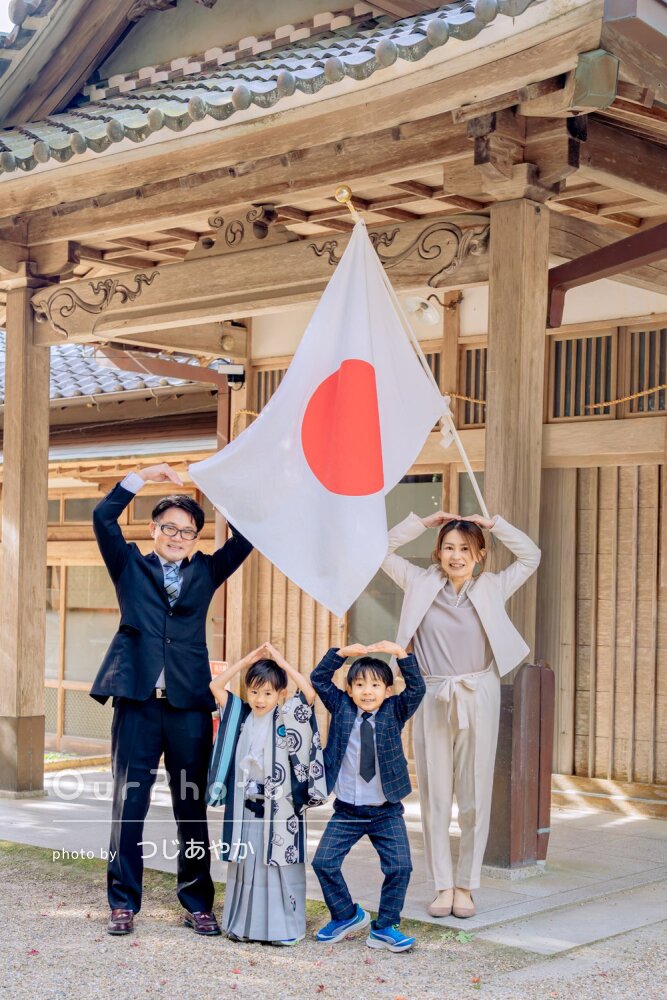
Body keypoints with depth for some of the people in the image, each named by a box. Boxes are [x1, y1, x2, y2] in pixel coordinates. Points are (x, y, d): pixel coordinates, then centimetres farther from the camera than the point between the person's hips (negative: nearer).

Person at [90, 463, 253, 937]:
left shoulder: (206, 571, 16)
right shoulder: (131, 566, 12)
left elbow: (245, 536, 8)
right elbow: (104, 517, 1)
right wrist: (144, 475, -1)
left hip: (190, 703, 1)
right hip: (137, 701, -1)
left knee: (193, 806, 5)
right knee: (129, 802, 1)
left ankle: (197, 903, 13)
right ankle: (124, 902, 10)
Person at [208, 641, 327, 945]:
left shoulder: (288, 717, -3)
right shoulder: (241, 715, 8)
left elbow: (309, 691, -18)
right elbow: (216, 686, 5)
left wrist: (281, 661, -11)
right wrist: (248, 660, 2)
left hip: (280, 807, -4)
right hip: (245, 807, 4)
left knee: (279, 863, -1)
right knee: (244, 864, 9)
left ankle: (284, 926, 6)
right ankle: (243, 924, 18)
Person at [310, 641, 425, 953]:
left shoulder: (394, 711, 0)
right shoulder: (341, 708, 2)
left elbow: (416, 689, -13)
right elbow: (318, 679, -3)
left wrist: (401, 654, -22)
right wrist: (341, 653, -13)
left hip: (386, 812, -1)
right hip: (346, 811, 1)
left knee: (400, 867, -9)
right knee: (324, 862, -6)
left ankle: (384, 928, 9)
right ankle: (347, 916, 17)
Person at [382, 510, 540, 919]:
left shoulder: (492, 588, 5)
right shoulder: (422, 583, 6)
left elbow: (531, 556, 10)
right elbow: (383, 550, 9)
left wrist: (493, 524, 5)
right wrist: (425, 521, 4)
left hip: (478, 700, 0)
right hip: (432, 699, 0)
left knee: (475, 796, 3)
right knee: (435, 796, 3)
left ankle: (466, 886, 13)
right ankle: (443, 886, 12)